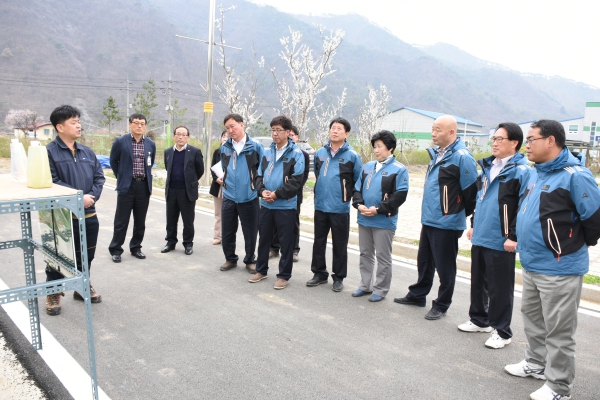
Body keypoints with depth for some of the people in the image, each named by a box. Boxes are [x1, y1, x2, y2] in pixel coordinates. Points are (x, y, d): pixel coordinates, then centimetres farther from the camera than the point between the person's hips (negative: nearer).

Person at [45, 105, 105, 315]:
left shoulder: (87, 152, 9)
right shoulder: (49, 151, -10)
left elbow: (99, 177, 7)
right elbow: (51, 182, -17)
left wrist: (92, 196, -11)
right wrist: (78, 198, -19)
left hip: (89, 215, 6)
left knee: (86, 254, 17)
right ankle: (54, 293, 24)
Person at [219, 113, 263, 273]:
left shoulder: (255, 146, -5)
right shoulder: (224, 147, 7)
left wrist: (259, 186, -8)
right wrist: (221, 178, 7)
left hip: (249, 197, -3)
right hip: (229, 196, 4)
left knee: (250, 233, 7)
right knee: (227, 232, 10)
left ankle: (250, 261, 25)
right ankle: (230, 259, 30)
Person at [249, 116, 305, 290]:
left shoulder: (296, 154, -7)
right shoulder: (267, 153, 11)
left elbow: (296, 180, -15)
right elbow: (259, 175, 12)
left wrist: (276, 194, -17)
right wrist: (262, 191, -8)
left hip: (286, 205, -5)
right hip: (266, 204, 6)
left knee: (286, 241, 3)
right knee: (264, 238, 15)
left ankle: (284, 275, 16)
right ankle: (261, 270, 30)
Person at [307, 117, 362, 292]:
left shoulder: (352, 156, -6)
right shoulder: (320, 153, 5)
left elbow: (359, 182, 0)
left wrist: (347, 196, 1)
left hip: (340, 209, -4)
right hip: (320, 206, 4)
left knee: (340, 245, 6)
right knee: (318, 242, 12)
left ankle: (338, 277, 20)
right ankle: (319, 274, 27)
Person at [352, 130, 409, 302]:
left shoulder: (399, 169, -7)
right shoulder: (367, 166, 10)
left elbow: (400, 195, -14)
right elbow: (357, 189, 12)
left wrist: (378, 209, -18)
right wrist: (359, 204, -7)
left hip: (384, 221, -6)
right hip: (363, 219, 6)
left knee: (383, 257, 5)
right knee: (365, 254, 15)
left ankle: (380, 290, 18)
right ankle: (365, 285, 29)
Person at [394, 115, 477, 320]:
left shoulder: (462, 157, -16)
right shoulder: (436, 154, 12)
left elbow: (471, 191, -14)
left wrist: (460, 213, -3)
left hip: (447, 224, -9)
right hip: (428, 220, 9)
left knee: (444, 267, 6)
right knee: (424, 261, 20)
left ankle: (441, 305, 20)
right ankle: (417, 295, 35)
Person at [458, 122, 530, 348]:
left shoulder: (521, 171, -12)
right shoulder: (488, 167, 13)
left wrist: (514, 237, -18)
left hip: (501, 242, -8)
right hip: (480, 237, 8)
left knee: (500, 287, 4)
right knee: (478, 282, 18)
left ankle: (501, 331, 18)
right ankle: (479, 320, 35)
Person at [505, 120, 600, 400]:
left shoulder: (575, 175, -18)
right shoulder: (536, 173, 9)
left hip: (560, 269, -9)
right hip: (531, 264, 9)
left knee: (558, 330, 4)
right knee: (532, 317, 23)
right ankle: (537, 363, 42)